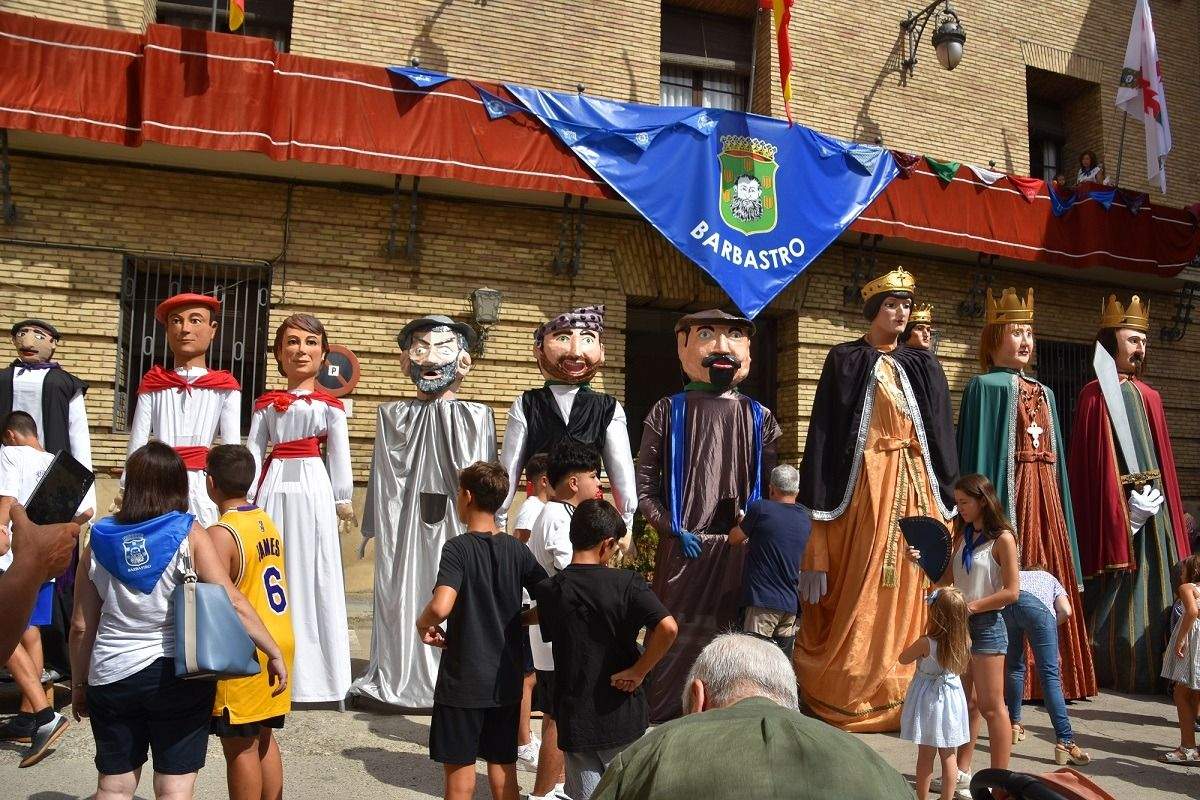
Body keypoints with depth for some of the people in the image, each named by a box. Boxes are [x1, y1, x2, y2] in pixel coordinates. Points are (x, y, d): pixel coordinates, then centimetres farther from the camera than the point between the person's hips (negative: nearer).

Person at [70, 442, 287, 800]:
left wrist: (79, 683, 17)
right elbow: (232, 603, -15)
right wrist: (274, 653, -10)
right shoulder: (189, 534, -9)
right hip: (179, 675, -3)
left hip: (111, 677, 3)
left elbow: (81, 626, 4)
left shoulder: (100, 540, 0)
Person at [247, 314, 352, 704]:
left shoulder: (329, 405, 5)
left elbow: (339, 455, 5)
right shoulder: (266, 404, 12)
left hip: (313, 490, -2)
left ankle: (312, 669, 5)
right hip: (273, 490, 2)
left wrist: (343, 500, 4)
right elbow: (253, 452, 9)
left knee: (313, 576, -1)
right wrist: (247, 497, 4)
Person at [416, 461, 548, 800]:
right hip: (506, 680, 5)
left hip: (463, 680, -5)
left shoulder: (458, 548, -15)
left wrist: (422, 624, -10)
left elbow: (441, 607, -30)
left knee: (460, 770, 9)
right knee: (503, 767, 15)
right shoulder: (517, 549, 0)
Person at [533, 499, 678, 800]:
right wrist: (638, 670, -16)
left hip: (575, 719, 2)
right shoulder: (626, 583, -14)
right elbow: (668, 628, -26)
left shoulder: (548, 591, -6)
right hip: (623, 717, -2)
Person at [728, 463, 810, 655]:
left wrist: (743, 523, 26)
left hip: (763, 602, -6)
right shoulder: (805, 519, 9)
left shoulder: (761, 508, -8)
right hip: (791, 603, 6)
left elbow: (733, 539, 6)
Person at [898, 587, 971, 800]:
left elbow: (903, 658, -6)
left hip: (929, 702, -3)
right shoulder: (965, 642, -11)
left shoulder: (926, 643, -24)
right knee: (949, 757, 14)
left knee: (925, 756, 10)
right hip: (952, 699, 3)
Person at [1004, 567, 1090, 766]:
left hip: (1003, 604, 2)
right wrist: (1044, 631, 30)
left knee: (1013, 668, 22)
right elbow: (1065, 611, 17)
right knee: (1050, 675, -2)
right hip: (1036, 606, -2)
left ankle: (1014, 724, 30)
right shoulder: (1050, 578, 39)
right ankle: (1065, 742, -8)